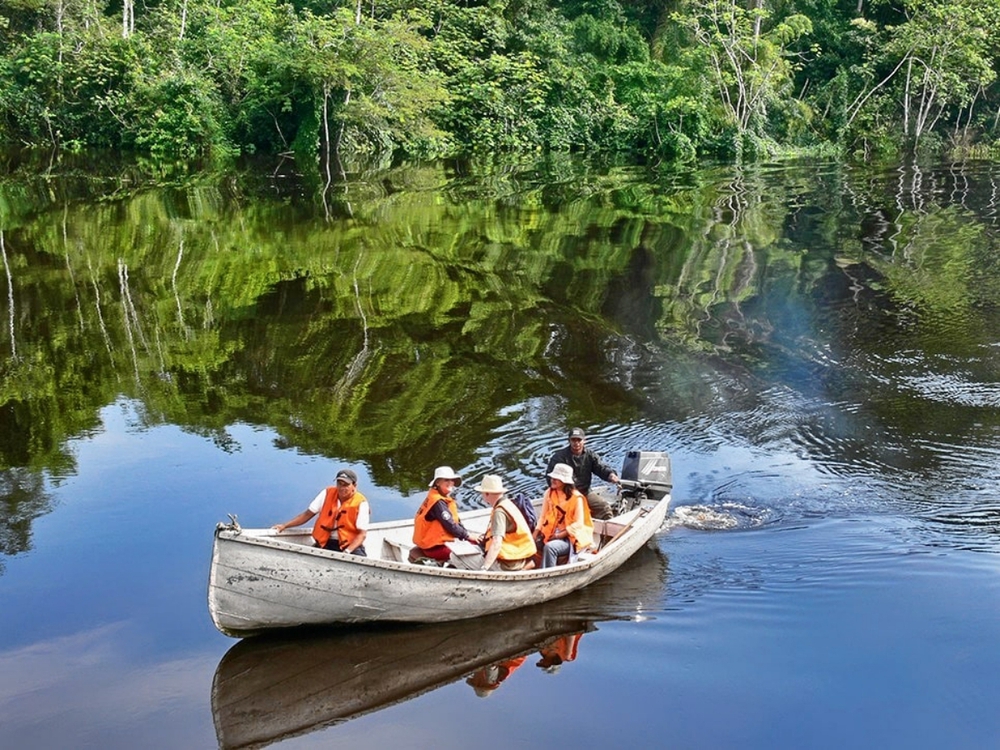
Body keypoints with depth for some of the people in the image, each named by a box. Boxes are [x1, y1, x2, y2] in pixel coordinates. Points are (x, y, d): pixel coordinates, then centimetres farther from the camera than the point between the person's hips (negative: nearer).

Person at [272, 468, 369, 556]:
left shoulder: (361, 503, -7)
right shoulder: (327, 493, 1)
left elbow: (362, 533, -9)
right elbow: (308, 514, 7)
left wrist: (347, 551, -24)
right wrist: (285, 526, 1)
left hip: (350, 545, -2)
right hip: (326, 543, 3)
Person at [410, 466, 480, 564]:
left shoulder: (445, 500, 12)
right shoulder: (438, 502, -19)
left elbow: (456, 522, 13)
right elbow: (450, 526, -20)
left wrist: (467, 534, 1)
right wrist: (467, 535, -9)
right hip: (434, 547, -10)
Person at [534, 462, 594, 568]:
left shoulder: (576, 498, -9)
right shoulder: (549, 493, 6)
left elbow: (578, 524, -12)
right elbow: (543, 517, 6)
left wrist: (559, 536, -17)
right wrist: (535, 534, -10)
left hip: (570, 537, -5)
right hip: (550, 533, 5)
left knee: (550, 547, -33)